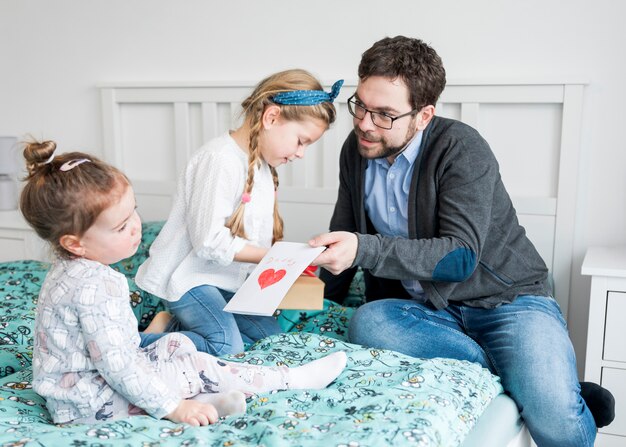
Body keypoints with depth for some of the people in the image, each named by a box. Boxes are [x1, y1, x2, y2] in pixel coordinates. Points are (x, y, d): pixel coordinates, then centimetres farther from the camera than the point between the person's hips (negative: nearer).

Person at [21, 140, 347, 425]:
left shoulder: (72, 269, 3)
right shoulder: (94, 285, -30)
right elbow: (115, 365, -31)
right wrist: (171, 407, -24)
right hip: (91, 403, -10)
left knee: (179, 343, 12)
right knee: (199, 366, -10)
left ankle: (199, 400, -14)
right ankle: (295, 378, 0)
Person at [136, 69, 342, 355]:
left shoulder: (262, 163, 8)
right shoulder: (220, 160, -24)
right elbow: (209, 240, -25)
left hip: (228, 278, 10)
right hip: (189, 276, -10)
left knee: (270, 335, 6)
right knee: (227, 346, -22)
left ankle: (181, 324, 10)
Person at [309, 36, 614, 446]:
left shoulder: (461, 149, -16)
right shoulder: (356, 151, 2)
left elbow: (461, 256, -25)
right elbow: (346, 237, 14)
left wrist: (364, 249, -35)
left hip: (505, 299, -5)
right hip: (427, 307, 6)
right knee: (367, 323, -30)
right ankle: (522, 374, -17)